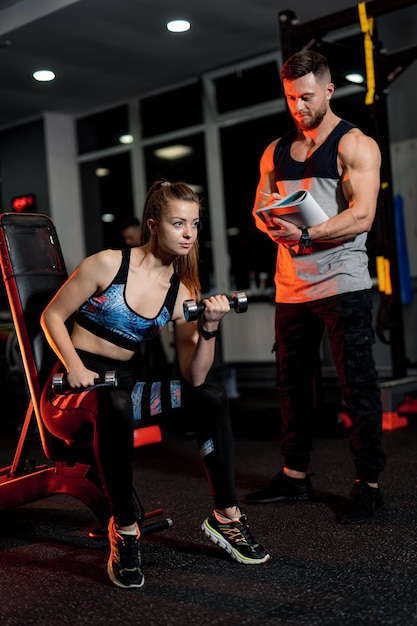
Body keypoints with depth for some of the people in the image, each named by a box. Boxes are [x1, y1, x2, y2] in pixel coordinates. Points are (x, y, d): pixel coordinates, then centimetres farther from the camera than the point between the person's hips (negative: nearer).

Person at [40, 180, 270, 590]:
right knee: (115, 406, -39)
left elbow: (193, 377, -5)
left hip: (124, 382, 5)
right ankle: (124, 529, -25)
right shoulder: (108, 264, -9)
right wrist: (75, 367, -18)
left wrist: (209, 329, -21)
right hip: (77, 385, -5)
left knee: (212, 397, -12)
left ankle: (225, 516, -2)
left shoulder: (182, 292, 2)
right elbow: (52, 315, -4)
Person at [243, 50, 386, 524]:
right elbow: (260, 208, 15)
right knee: (292, 383, 12)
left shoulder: (355, 145, -3)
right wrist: (269, 222, -9)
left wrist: (305, 235, -25)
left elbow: (361, 216, -14)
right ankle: (294, 476, 24)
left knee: (357, 386, -2)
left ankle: (368, 483, 8)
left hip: (342, 284, -6)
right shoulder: (276, 152, 15)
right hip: (291, 286, 6)